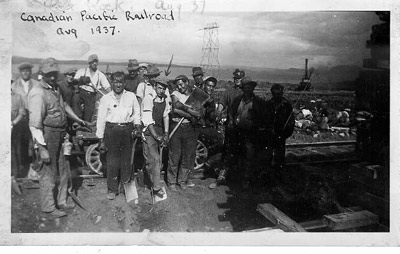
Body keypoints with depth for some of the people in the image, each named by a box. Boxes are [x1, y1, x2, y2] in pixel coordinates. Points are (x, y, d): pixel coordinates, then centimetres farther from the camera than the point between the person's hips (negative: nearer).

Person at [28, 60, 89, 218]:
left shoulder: (56, 88, 9)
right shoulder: (38, 93, -18)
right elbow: (35, 123, -21)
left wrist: (77, 119, 32)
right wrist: (42, 148, -23)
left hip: (61, 133, 9)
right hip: (47, 134, -9)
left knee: (64, 171, 17)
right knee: (48, 172, 3)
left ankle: (62, 201, 34)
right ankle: (48, 207, 20)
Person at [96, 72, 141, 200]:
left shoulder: (131, 96, 8)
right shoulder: (106, 98, 4)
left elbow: (136, 112, 17)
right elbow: (101, 119, 4)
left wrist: (137, 123, -3)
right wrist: (101, 139, 1)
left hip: (127, 129, 1)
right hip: (111, 130, -1)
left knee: (126, 159, 6)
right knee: (112, 161, 0)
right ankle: (112, 189, 10)